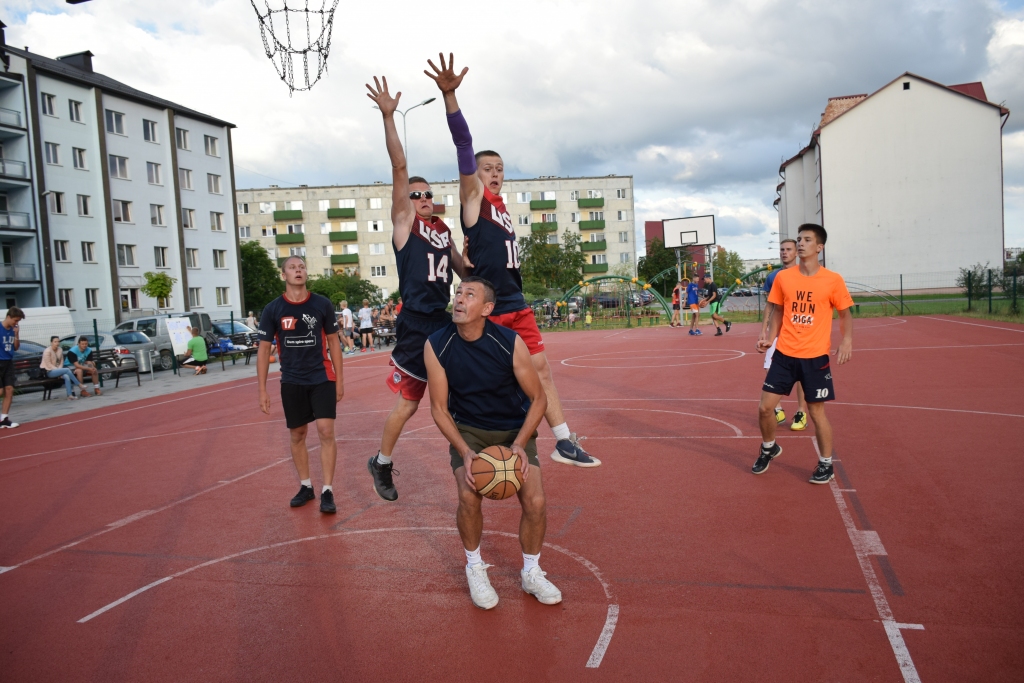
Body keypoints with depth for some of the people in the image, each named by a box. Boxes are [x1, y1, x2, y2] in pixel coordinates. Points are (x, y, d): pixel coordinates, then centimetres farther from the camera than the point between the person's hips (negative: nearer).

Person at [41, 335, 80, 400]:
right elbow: (48, 364, -14)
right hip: (49, 371, -5)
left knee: (67, 376, -27)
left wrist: (59, 369, -8)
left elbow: (61, 361, 10)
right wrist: (58, 370, -18)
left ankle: (70, 395, -30)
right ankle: (79, 385, -19)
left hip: (57, 370, 5)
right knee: (67, 370, -27)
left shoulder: (60, 350, 6)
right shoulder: (47, 351, -12)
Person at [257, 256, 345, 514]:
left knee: (326, 431, -8)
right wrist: (262, 389, -3)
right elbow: (264, 349, 1)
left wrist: (339, 378, 4)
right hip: (292, 381, 1)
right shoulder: (273, 309, -3)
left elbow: (333, 342, 5)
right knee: (297, 435, 10)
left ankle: (327, 491, 0)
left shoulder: (322, 304, -3)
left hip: (322, 378, -1)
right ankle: (305, 486, 26)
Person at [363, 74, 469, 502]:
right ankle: (381, 463, 21)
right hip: (416, 324, -6)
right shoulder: (404, 222, -2)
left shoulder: (443, 229, 15)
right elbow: (399, 168, -11)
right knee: (407, 402, 2)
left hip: (445, 320, 6)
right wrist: (388, 117, -19)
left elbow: (462, 268, 25)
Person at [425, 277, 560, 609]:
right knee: (468, 496, -21)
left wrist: (519, 444, -22)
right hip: (467, 430, 0)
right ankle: (475, 569, 9)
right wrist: (465, 451, -21)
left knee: (535, 501, -13)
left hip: (515, 430, 0)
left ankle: (531, 573, 16)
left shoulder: (510, 342, -22)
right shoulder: (437, 345, -18)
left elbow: (538, 399, -11)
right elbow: (439, 408, -10)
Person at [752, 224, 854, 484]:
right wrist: (768, 337, -1)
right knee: (765, 407, 2)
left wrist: (846, 340, -14)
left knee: (816, 411, 4)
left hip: (815, 357, -2)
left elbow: (845, 314, 3)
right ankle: (769, 449, 30)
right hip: (784, 354, 3)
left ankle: (826, 464, 24)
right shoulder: (783, 277, 1)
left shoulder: (833, 280, -6)